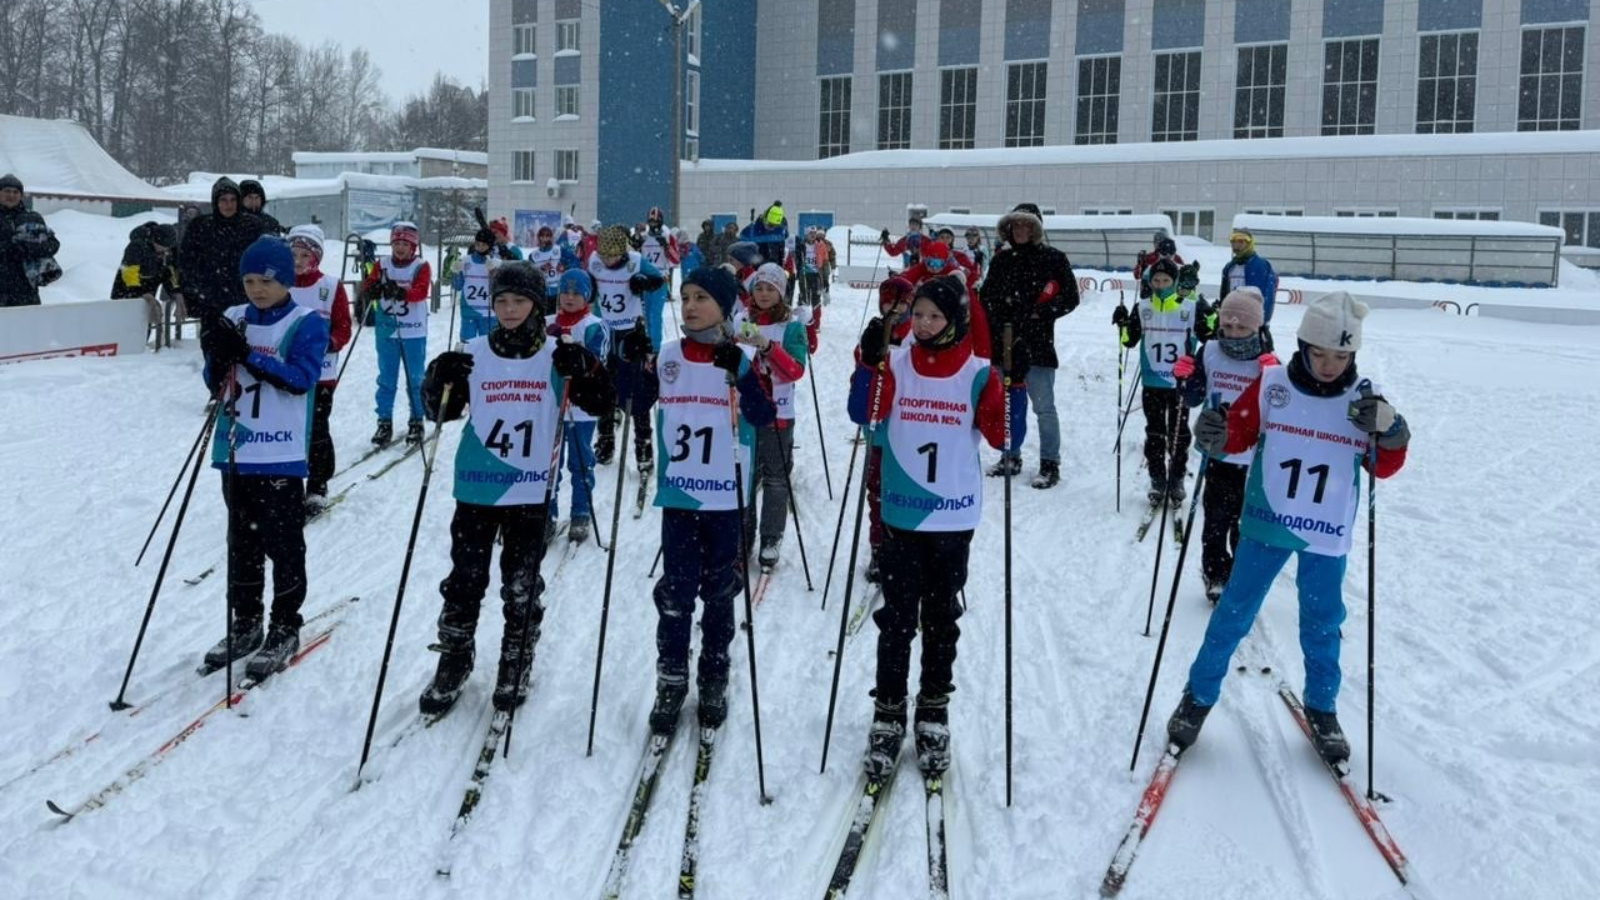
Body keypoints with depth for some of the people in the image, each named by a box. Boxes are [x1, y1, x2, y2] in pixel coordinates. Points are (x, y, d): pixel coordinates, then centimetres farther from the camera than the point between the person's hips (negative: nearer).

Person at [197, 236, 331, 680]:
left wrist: (247, 354, -25)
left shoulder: (306, 324, -6)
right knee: (242, 540, 14)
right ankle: (245, 623, 26)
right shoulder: (234, 319, 8)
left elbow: (300, 378, -19)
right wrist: (218, 357, -13)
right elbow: (216, 384, 9)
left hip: (280, 455, -5)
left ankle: (284, 629, 13)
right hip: (236, 451, 6)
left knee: (283, 543, 2)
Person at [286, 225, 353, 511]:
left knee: (317, 431, 2)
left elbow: (343, 328, -2)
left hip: (320, 373, -2)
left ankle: (318, 487, 13)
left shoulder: (331, 286, -1)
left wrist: (330, 342, -21)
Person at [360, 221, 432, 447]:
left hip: (414, 332, -2)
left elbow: (421, 291, -18)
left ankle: (416, 423, 15)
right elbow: (368, 286, -5)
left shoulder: (421, 266, -3)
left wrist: (401, 292, -36)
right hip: (386, 330, 2)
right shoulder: (382, 264, 4)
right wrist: (371, 290, -29)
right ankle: (384, 422, 13)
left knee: (415, 379, 6)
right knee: (386, 379, 7)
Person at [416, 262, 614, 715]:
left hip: (531, 492, -1)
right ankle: (453, 662, 24)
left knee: (522, 585, 8)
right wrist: (439, 379, -13)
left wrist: (585, 369, -23)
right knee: (465, 579, 7)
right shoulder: (473, 354, 3)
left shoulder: (557, 357, 0)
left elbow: (600, 403, -5)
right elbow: (441, 411, 7)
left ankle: (515, 668, 24)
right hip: (477, 488, 1)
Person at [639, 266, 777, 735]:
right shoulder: (667, 356, 3)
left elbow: (765, 417, -14)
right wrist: (631, 362, -7)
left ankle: (714, 683, 24)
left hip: (725, 497, -1)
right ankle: (671, 683, 14)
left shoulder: (742, 359, -4)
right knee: (675, 592, 2)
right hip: (678, 494, 1)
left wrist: (741, 375, -27)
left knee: (719, 592, 10)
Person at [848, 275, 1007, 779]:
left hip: (954, 520, 0)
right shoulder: (895, 365, -1)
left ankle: (934, 713, 27)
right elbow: (866, 413, -15)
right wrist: (870, 364, -28)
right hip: (901, 515, 0)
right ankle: (888, 715, 15)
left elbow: (1002, 436, -8)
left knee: (941, 619, 13)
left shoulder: (977, 374, -3)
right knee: (897, 618, 3)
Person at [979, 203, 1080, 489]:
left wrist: (1041, 313, -10)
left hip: (1037, 344, -5)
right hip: (1003, 342, 5)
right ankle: (1010, 457, 26)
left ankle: (1050, 465, 3)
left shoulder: (1053, 258, -1)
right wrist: (996, 323, 1)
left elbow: (1070, 298, 0)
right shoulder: (1002, 259, 11)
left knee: (1043, 406, -4)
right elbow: (987, 295, 16)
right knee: (1007, 404, 13)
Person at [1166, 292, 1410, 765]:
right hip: (1266, 526, -1)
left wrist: (1390, 431, -21)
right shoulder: (1272, 385, -9)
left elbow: (1384, 466, -1)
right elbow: (1239, 433, -1)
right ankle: (1199, 696, 22)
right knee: (1234, 613, 6)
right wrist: (1216, 436, -23)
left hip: (1328, 538, 1)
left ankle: (1322, 709, 33)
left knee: (1322, 625, 14)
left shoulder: (1363, 400, -5)